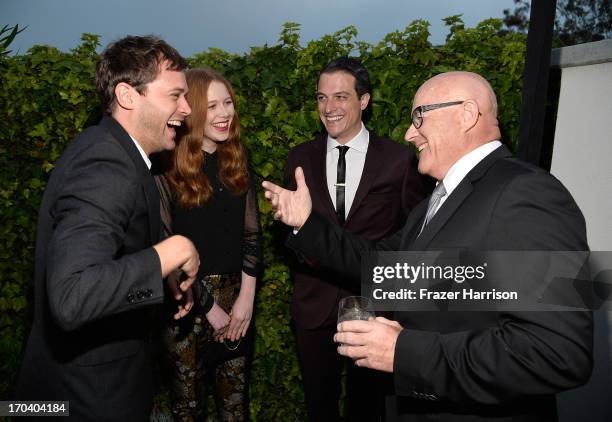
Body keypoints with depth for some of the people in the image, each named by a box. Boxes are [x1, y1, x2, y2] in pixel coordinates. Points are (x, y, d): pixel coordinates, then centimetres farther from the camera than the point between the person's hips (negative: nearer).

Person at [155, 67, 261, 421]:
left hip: (236, 295, 4)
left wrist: (246, 296, -6)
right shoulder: (168, 168, -11)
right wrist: (209, 307, -8)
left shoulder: (237, 160, 4)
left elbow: (252, 232, 4)